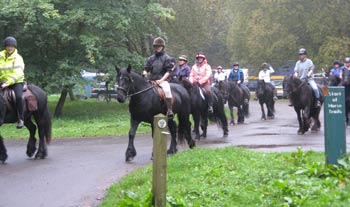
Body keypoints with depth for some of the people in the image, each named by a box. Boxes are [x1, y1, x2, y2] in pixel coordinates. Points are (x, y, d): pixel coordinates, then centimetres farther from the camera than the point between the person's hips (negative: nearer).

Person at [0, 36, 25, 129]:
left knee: (18, 96, -31)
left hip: (17, 82, -5)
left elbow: (18, 74, -17)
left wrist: (8, 83, -29)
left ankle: (20, 118, -19)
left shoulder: (17, 58, -6)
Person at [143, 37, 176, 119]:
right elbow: (146, 68, 17)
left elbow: (168, 71, -4)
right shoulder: (151, 58, 15)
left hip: (162, 80, -5)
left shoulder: (167, 58, 3)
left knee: (167, 90, -34)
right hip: (151, 80, 5)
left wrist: (161, 80, -15)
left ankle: (170, 110, -28)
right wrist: (144, 74, -7)